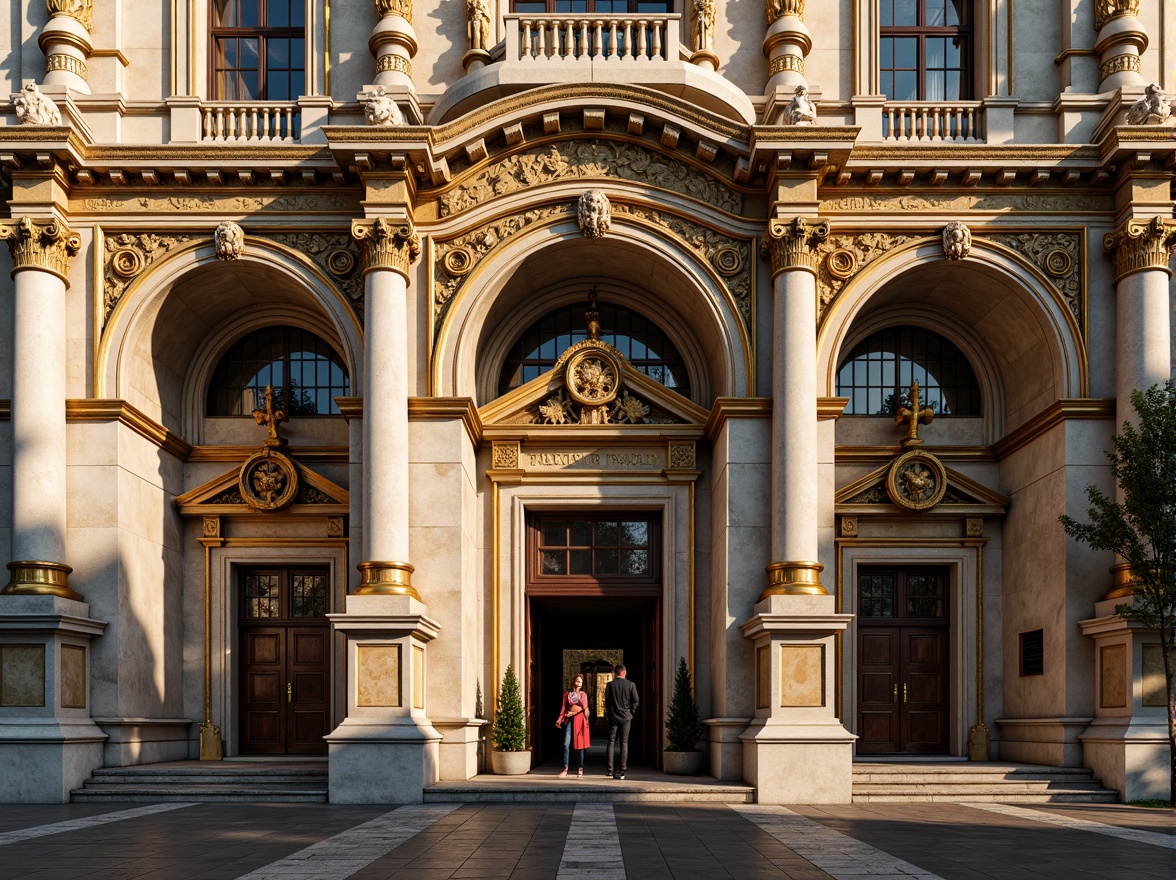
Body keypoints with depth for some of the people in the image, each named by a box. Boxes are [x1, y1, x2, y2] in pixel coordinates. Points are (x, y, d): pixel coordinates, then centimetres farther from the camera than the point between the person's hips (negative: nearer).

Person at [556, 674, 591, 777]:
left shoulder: (583, 694, 9)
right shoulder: (567, 694, 11)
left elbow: (584, 707, -2)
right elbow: (564, 708, 7)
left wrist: (573, 712, -8)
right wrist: (560, 719, -4)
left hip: (580, 719, 0)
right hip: (570, 720, 1)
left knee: (580, 744, 0)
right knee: (566, 744, -9)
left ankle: (581, 768, 6)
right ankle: (565, 769, -8)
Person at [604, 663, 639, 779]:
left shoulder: (610, 685, -4)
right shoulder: (631, 685, -4)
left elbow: (606, 701, -4)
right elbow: (636, 701, -5)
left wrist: (607, 714, 10)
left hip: (613, 717, 0)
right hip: (626, 717, 0)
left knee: (611, 742, 7)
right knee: (624, 743, 5)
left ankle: (609, 769, 2)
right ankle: (622, 771, 1)